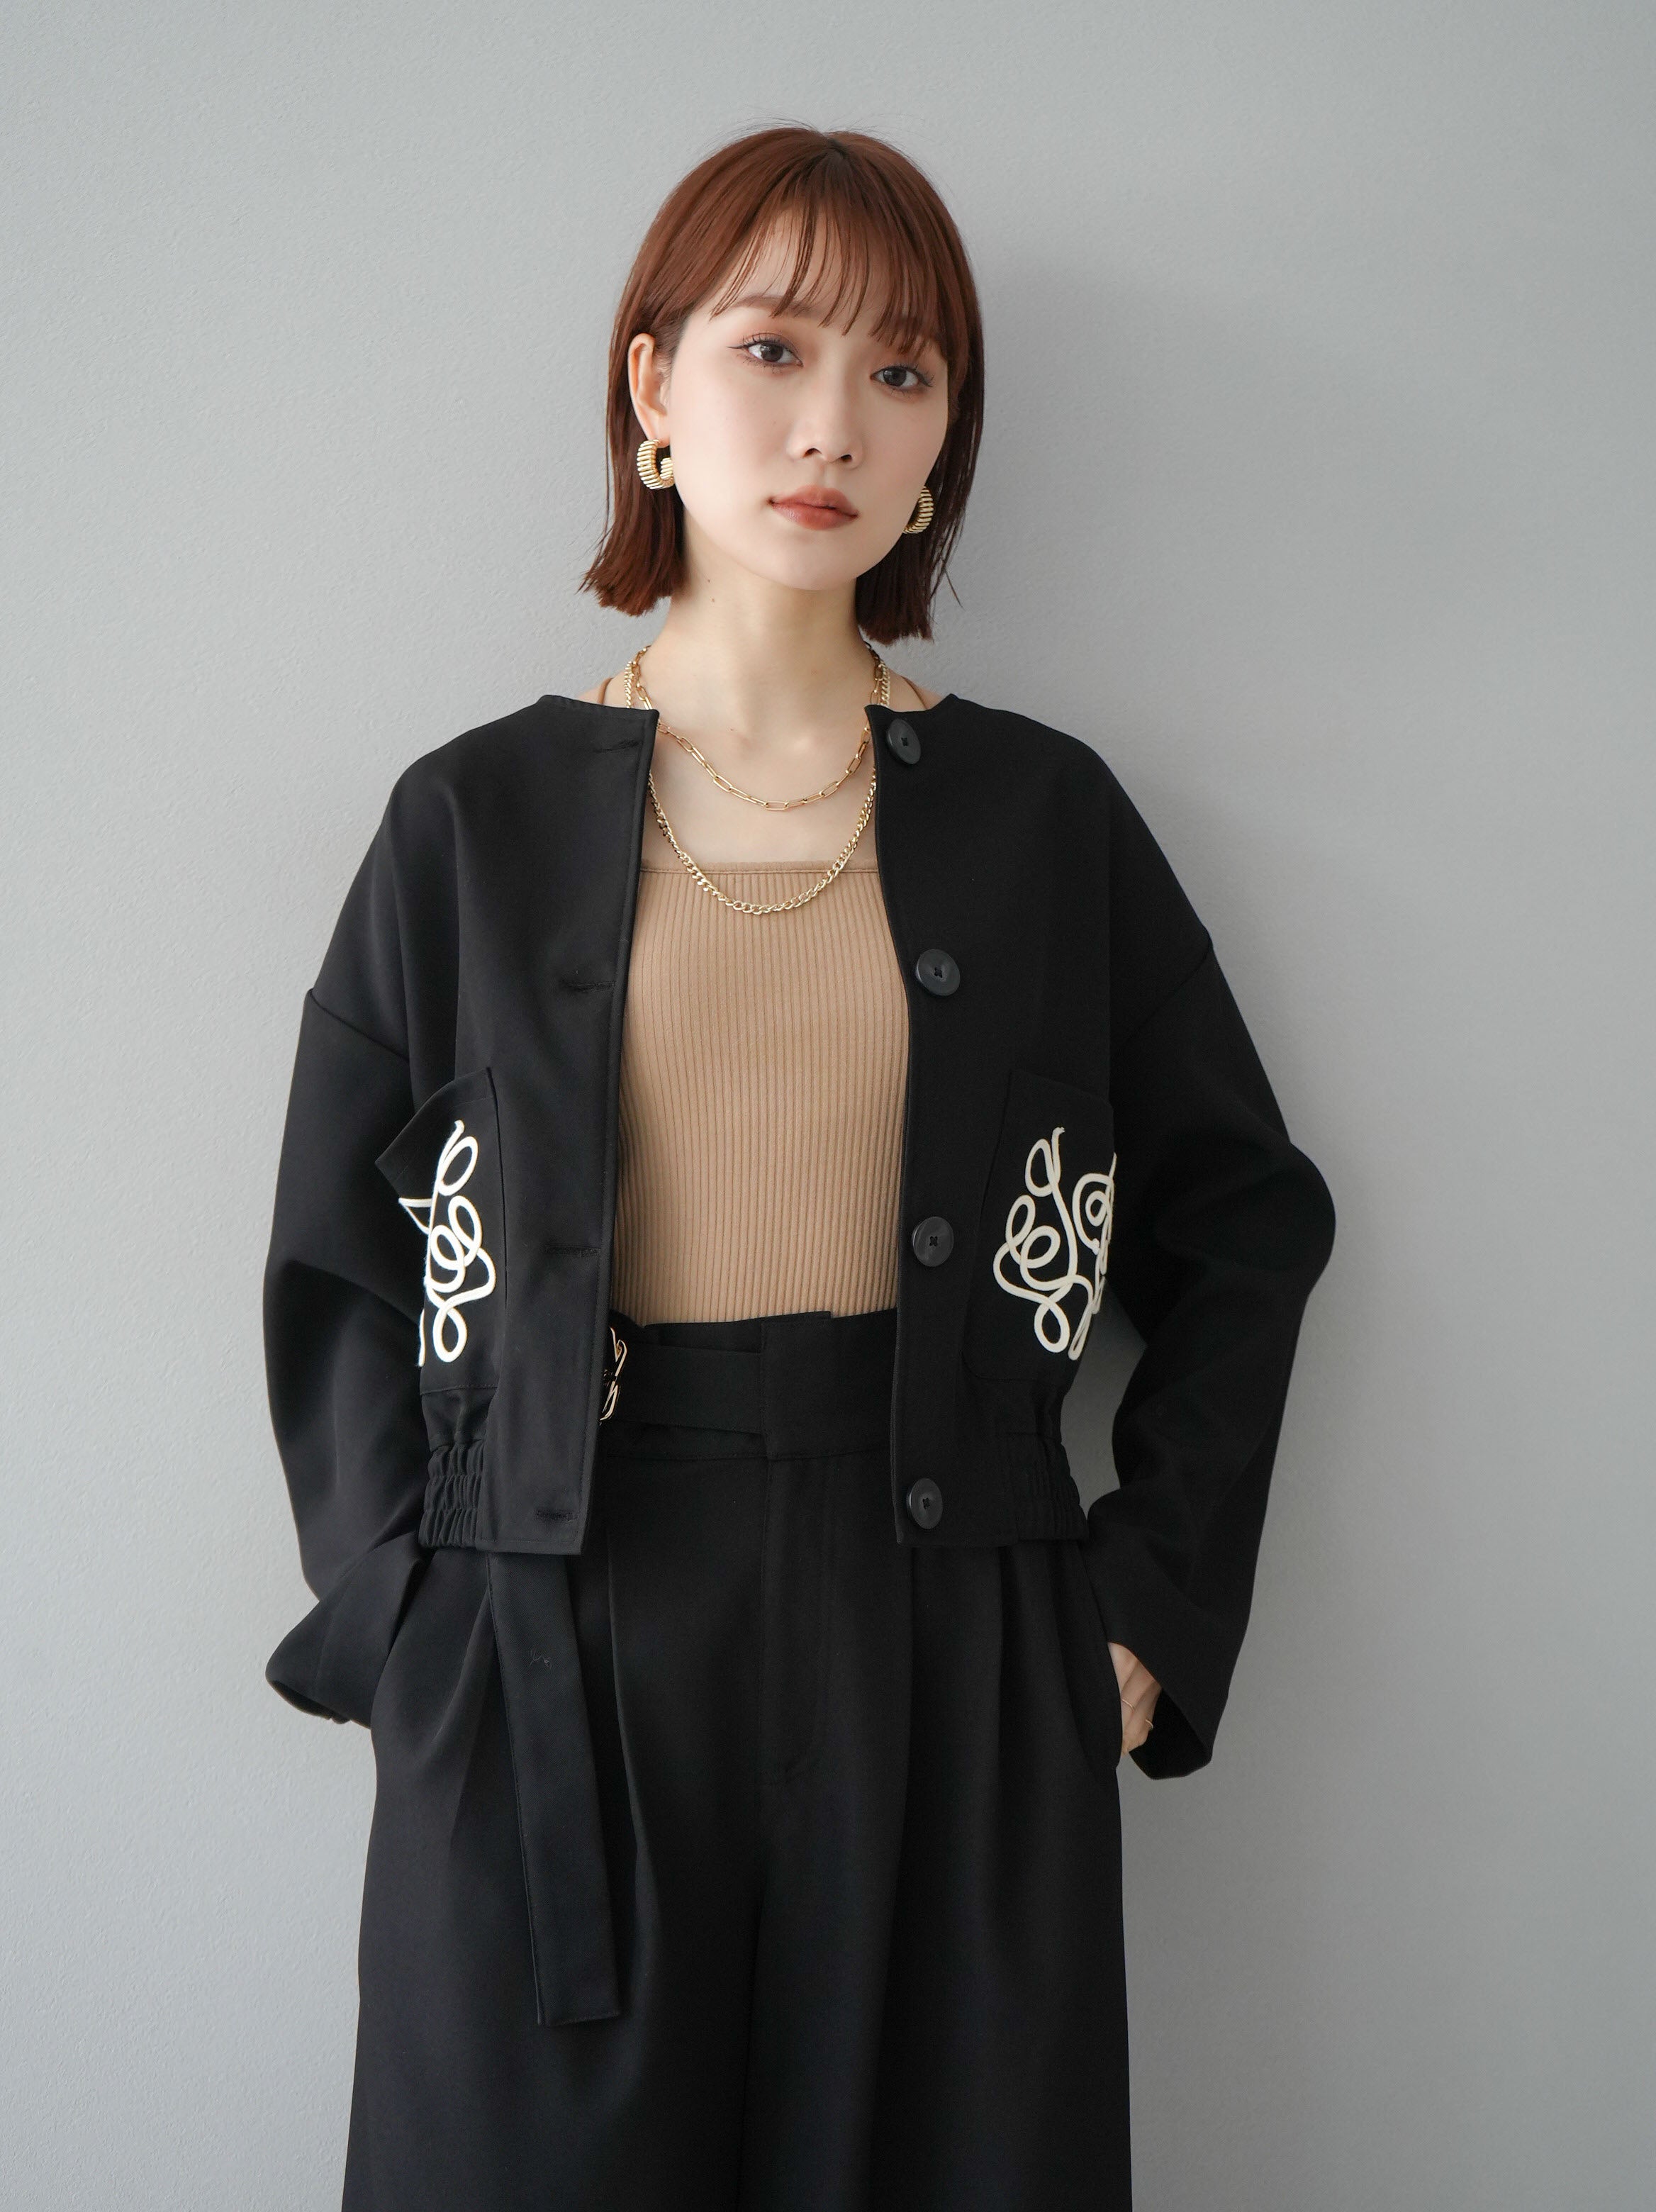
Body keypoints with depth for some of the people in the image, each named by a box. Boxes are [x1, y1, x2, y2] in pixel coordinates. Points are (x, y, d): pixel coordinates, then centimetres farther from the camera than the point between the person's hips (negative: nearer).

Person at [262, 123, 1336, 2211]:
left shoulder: (1045, 814, 4)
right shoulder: (479, 819, 3)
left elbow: (1244, 1223, 10)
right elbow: (340, 1269, 6)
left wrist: (1151, 1605, 3)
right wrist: (412, 1624, -3)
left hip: (953, 1657, 1)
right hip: (554, 1661, 0)